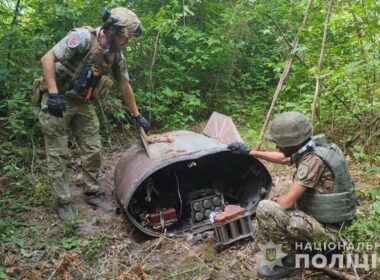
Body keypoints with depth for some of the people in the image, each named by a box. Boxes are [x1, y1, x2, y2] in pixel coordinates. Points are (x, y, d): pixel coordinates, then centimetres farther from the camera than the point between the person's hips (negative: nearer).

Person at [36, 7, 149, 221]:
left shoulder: (116, 55, 1)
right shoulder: (83, 37, -20)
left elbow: (125, 85, 10)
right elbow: (48, 59, -22)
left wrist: (136, 115, 12)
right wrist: (53, 94, -30)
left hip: (83, 104, 7)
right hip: (57, 100, -6)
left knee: (93, 150, 6)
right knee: (59, 154, 0)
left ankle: (92, 193, 22)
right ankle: (63, 202, 12)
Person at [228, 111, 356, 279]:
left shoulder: (313, 159, -27)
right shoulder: (310, 149, 0)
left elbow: (286, 202, -26)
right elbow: (282, 159, 19)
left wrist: (273, 202, -4)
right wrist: (249, 152, 18)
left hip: (325, 228, -9)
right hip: (332, 222, 9)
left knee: (265, 208, -19)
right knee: (279, 203, 23)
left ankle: (290, 262, -3)